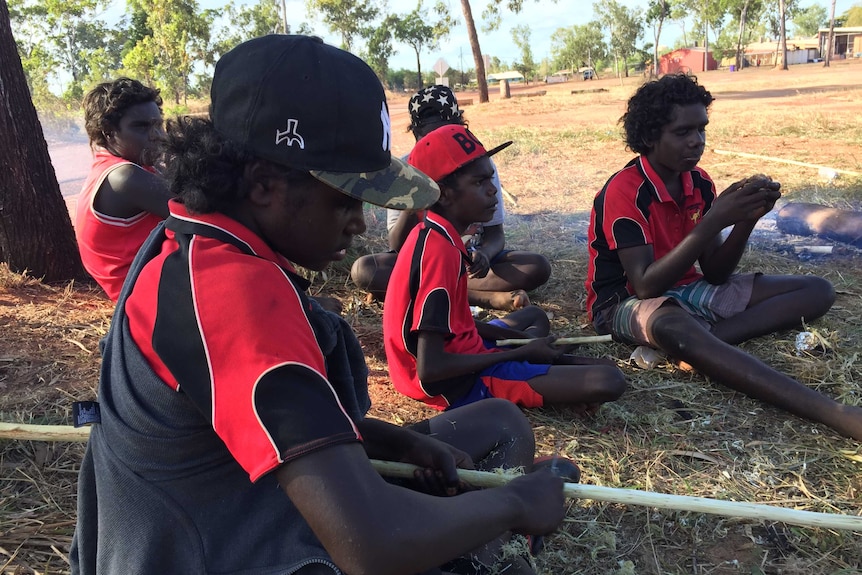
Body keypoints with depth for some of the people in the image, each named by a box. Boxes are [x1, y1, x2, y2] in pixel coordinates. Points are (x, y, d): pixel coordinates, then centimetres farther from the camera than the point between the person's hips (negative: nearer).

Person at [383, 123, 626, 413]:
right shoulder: (442, 252, -24)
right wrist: (522, 353, -16)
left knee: (531, 315, 35)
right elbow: (430, 369, -27)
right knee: (608, 381, -21)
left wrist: (523, 341, 6)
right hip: (460, 382, -10)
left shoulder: (432, 236, 5)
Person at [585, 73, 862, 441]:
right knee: (672, 326, -45)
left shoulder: (700, 184, 1)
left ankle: (698, 344, -26)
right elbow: (646, 286, -27)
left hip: (685, 290, 8)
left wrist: (747, 220, -16)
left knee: (817, 291, -3)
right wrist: (713, 221, -31)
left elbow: (715, 275, 1)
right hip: (625, 302, -7)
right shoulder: (624, 191, -20)